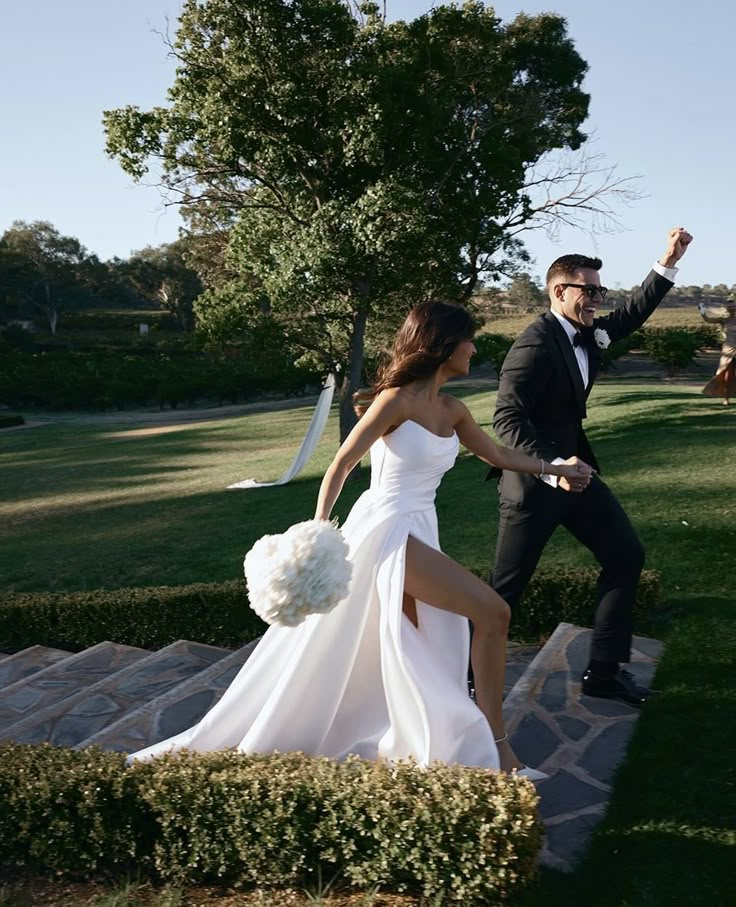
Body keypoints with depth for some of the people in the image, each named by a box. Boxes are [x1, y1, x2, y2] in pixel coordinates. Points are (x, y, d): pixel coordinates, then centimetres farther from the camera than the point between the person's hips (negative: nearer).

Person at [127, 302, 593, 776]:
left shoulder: (452, 409, 9)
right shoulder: (396, 400, -14)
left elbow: (499, 455, 22)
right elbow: (340, 466, -12)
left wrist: (555, 467, 25)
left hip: (418, 534, 9)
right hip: (385, 532, -9)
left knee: (414, 654, 10)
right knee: (493, 612, -13)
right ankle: (495, 742, -1)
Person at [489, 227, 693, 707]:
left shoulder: (588, 332, 5)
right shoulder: (536, 344, -21)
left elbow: (633, 314, 24)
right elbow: (508, 419, -28)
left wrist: (669, 262, 16)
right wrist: (551, 468, -38)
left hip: (573, 467, 9)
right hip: (533, 481, -9)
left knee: (626, 555, 10)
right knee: (507, 587, 0)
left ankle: (604, 671, 19)